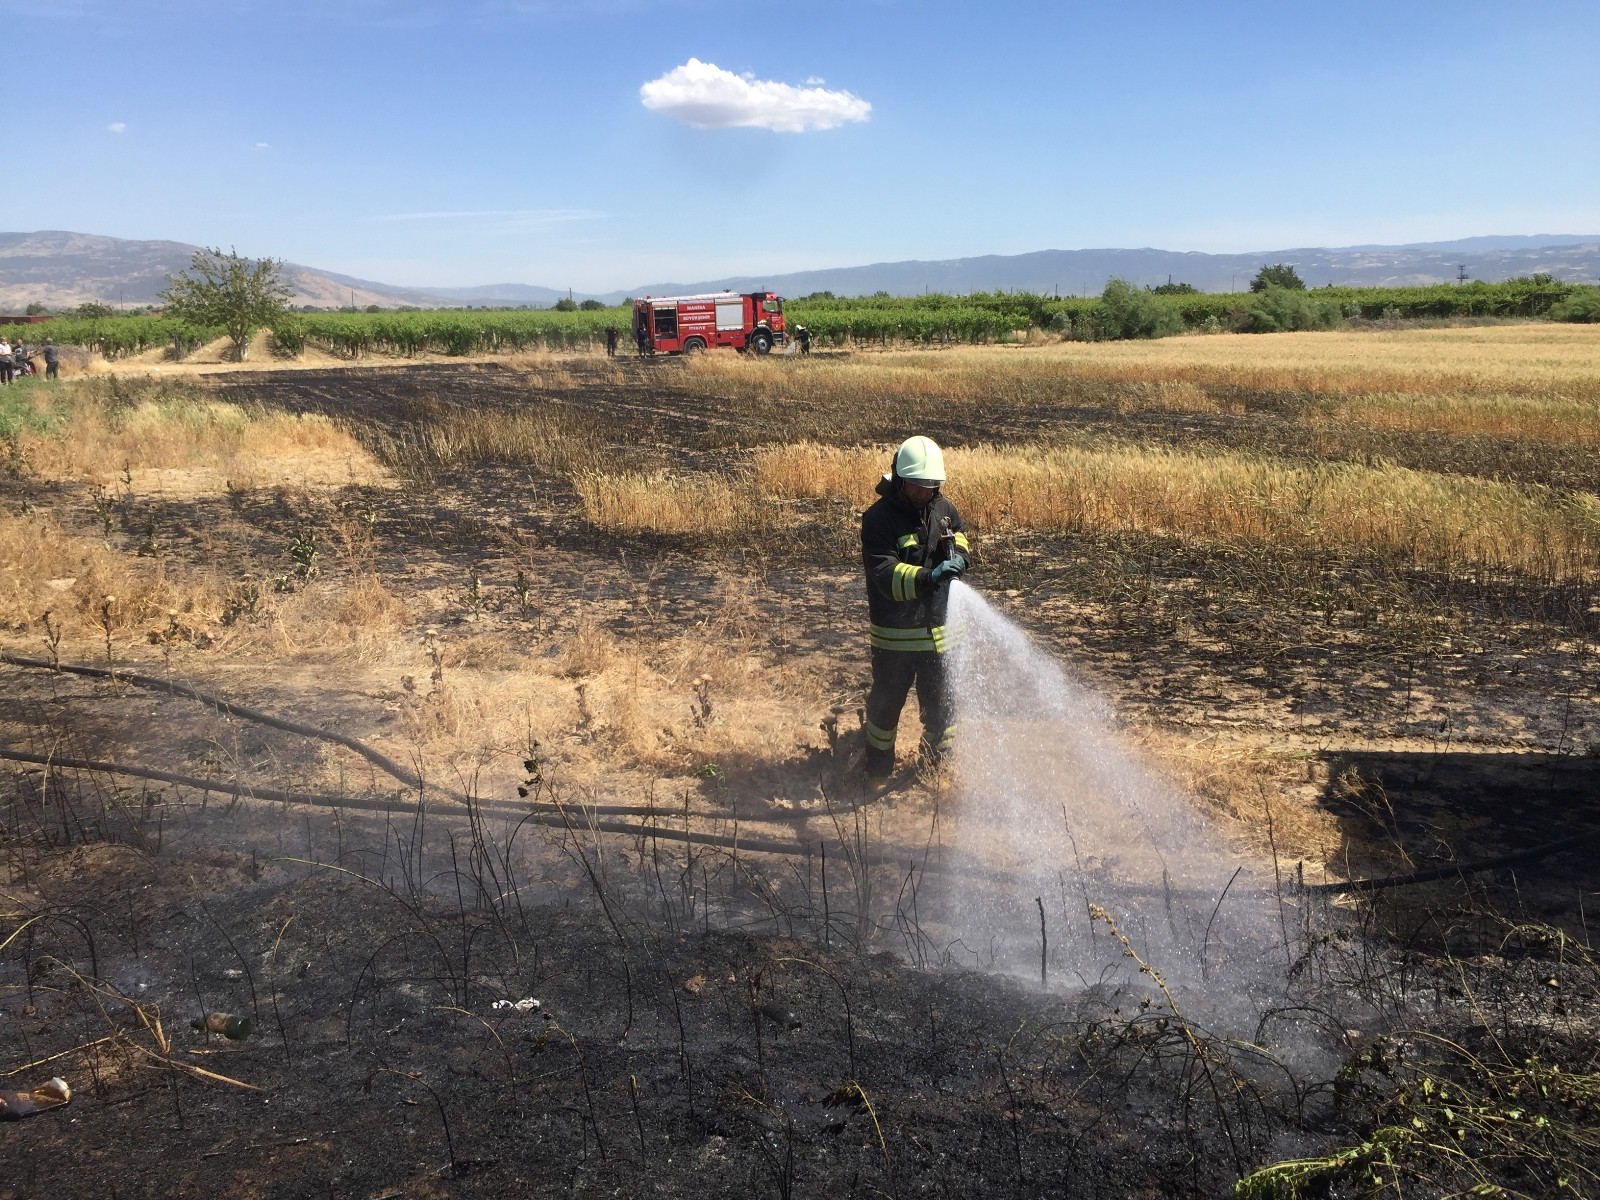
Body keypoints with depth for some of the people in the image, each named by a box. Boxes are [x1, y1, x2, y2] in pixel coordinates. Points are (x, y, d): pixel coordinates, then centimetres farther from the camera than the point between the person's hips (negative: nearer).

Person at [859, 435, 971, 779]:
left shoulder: (943, 509, -1)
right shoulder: (878, 519, -18)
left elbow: (959, 532, 21)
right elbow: (885, 575, -27)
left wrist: (958, 552, -2)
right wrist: (926, 577, -42)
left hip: (938, 628, 4)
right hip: (895, 633, -4)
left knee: (941, 700, 17)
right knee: (887, 700, 13)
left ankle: (940, 761, 39)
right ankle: (878, 768, 34)